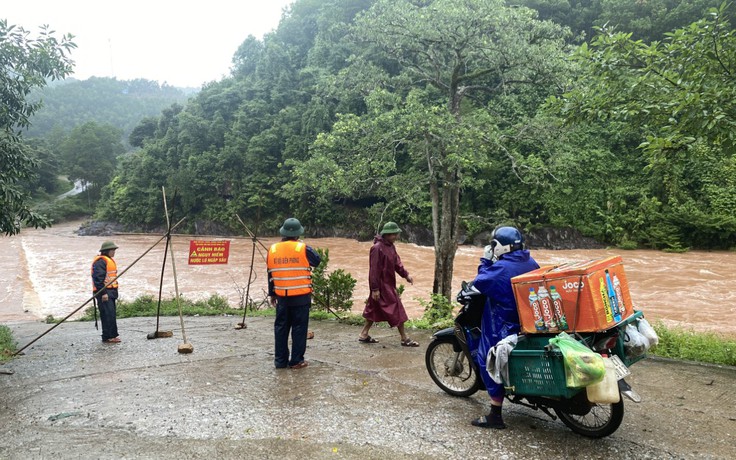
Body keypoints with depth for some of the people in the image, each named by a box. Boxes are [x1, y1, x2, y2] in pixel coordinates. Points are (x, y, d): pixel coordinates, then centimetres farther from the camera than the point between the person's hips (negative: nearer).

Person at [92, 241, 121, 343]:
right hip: (104, 293, -10)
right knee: (108, 315, -11)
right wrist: (103, 293, -24)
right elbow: (98, 278, -21)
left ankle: (112, 335, 20)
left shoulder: (109, 260, 20)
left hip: (110, 292, 10)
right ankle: (107, 337, -8)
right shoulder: (100, 261, -13)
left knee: (112, 314, 13)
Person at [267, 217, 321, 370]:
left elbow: (270, 274, 9)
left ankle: (280, 360, 17)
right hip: (301, 296, -4)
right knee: (299, 328, 5)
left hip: (281, 296, 4)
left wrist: (272, 294, 17)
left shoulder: (273, 250, 2)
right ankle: (296, 360, 7)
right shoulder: (303, 249, -12)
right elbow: (317, 261, 4)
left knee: (281, 327, 12)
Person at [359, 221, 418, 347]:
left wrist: (406, 274, -1)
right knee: (396, 309, -4)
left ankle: (364, 335, 25)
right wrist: (375, 288, -21)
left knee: (374, 309, 15)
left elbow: (397, 262, 13)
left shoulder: (391, 246, 8)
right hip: (382, 285, -10)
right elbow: (374, 269, -21)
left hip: (388, 284, 10)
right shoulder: (377, 248, -21)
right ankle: (404, 339, 5)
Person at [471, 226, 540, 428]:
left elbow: (479, 283, -17)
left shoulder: (501, 267, -21)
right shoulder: (531, 263, 5)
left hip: (503, 325, -8)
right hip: (529, 322, 8)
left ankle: (495, 415, -3)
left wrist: (485, 261, -6)